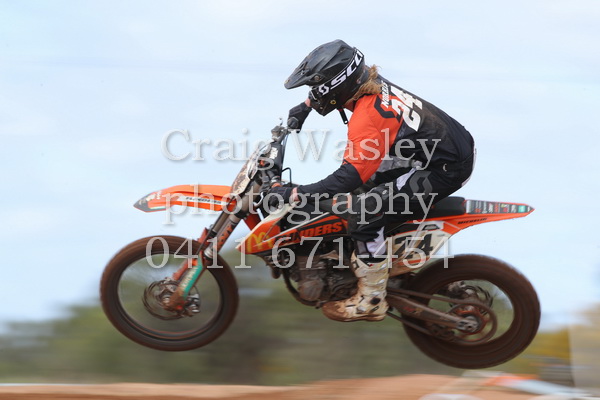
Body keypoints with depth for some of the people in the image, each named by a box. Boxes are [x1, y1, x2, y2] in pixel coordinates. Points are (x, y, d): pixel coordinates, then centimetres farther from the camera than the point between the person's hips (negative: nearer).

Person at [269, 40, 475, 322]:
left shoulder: (367, 119, -26)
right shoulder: (372, 84, 0)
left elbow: (349, 177, -31)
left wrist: (293, 194, -29)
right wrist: (304, 107, 20)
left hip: (445, 170, -10)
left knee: (364, 212, -15)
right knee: (371, 179, 26)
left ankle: (371, 300, -4)